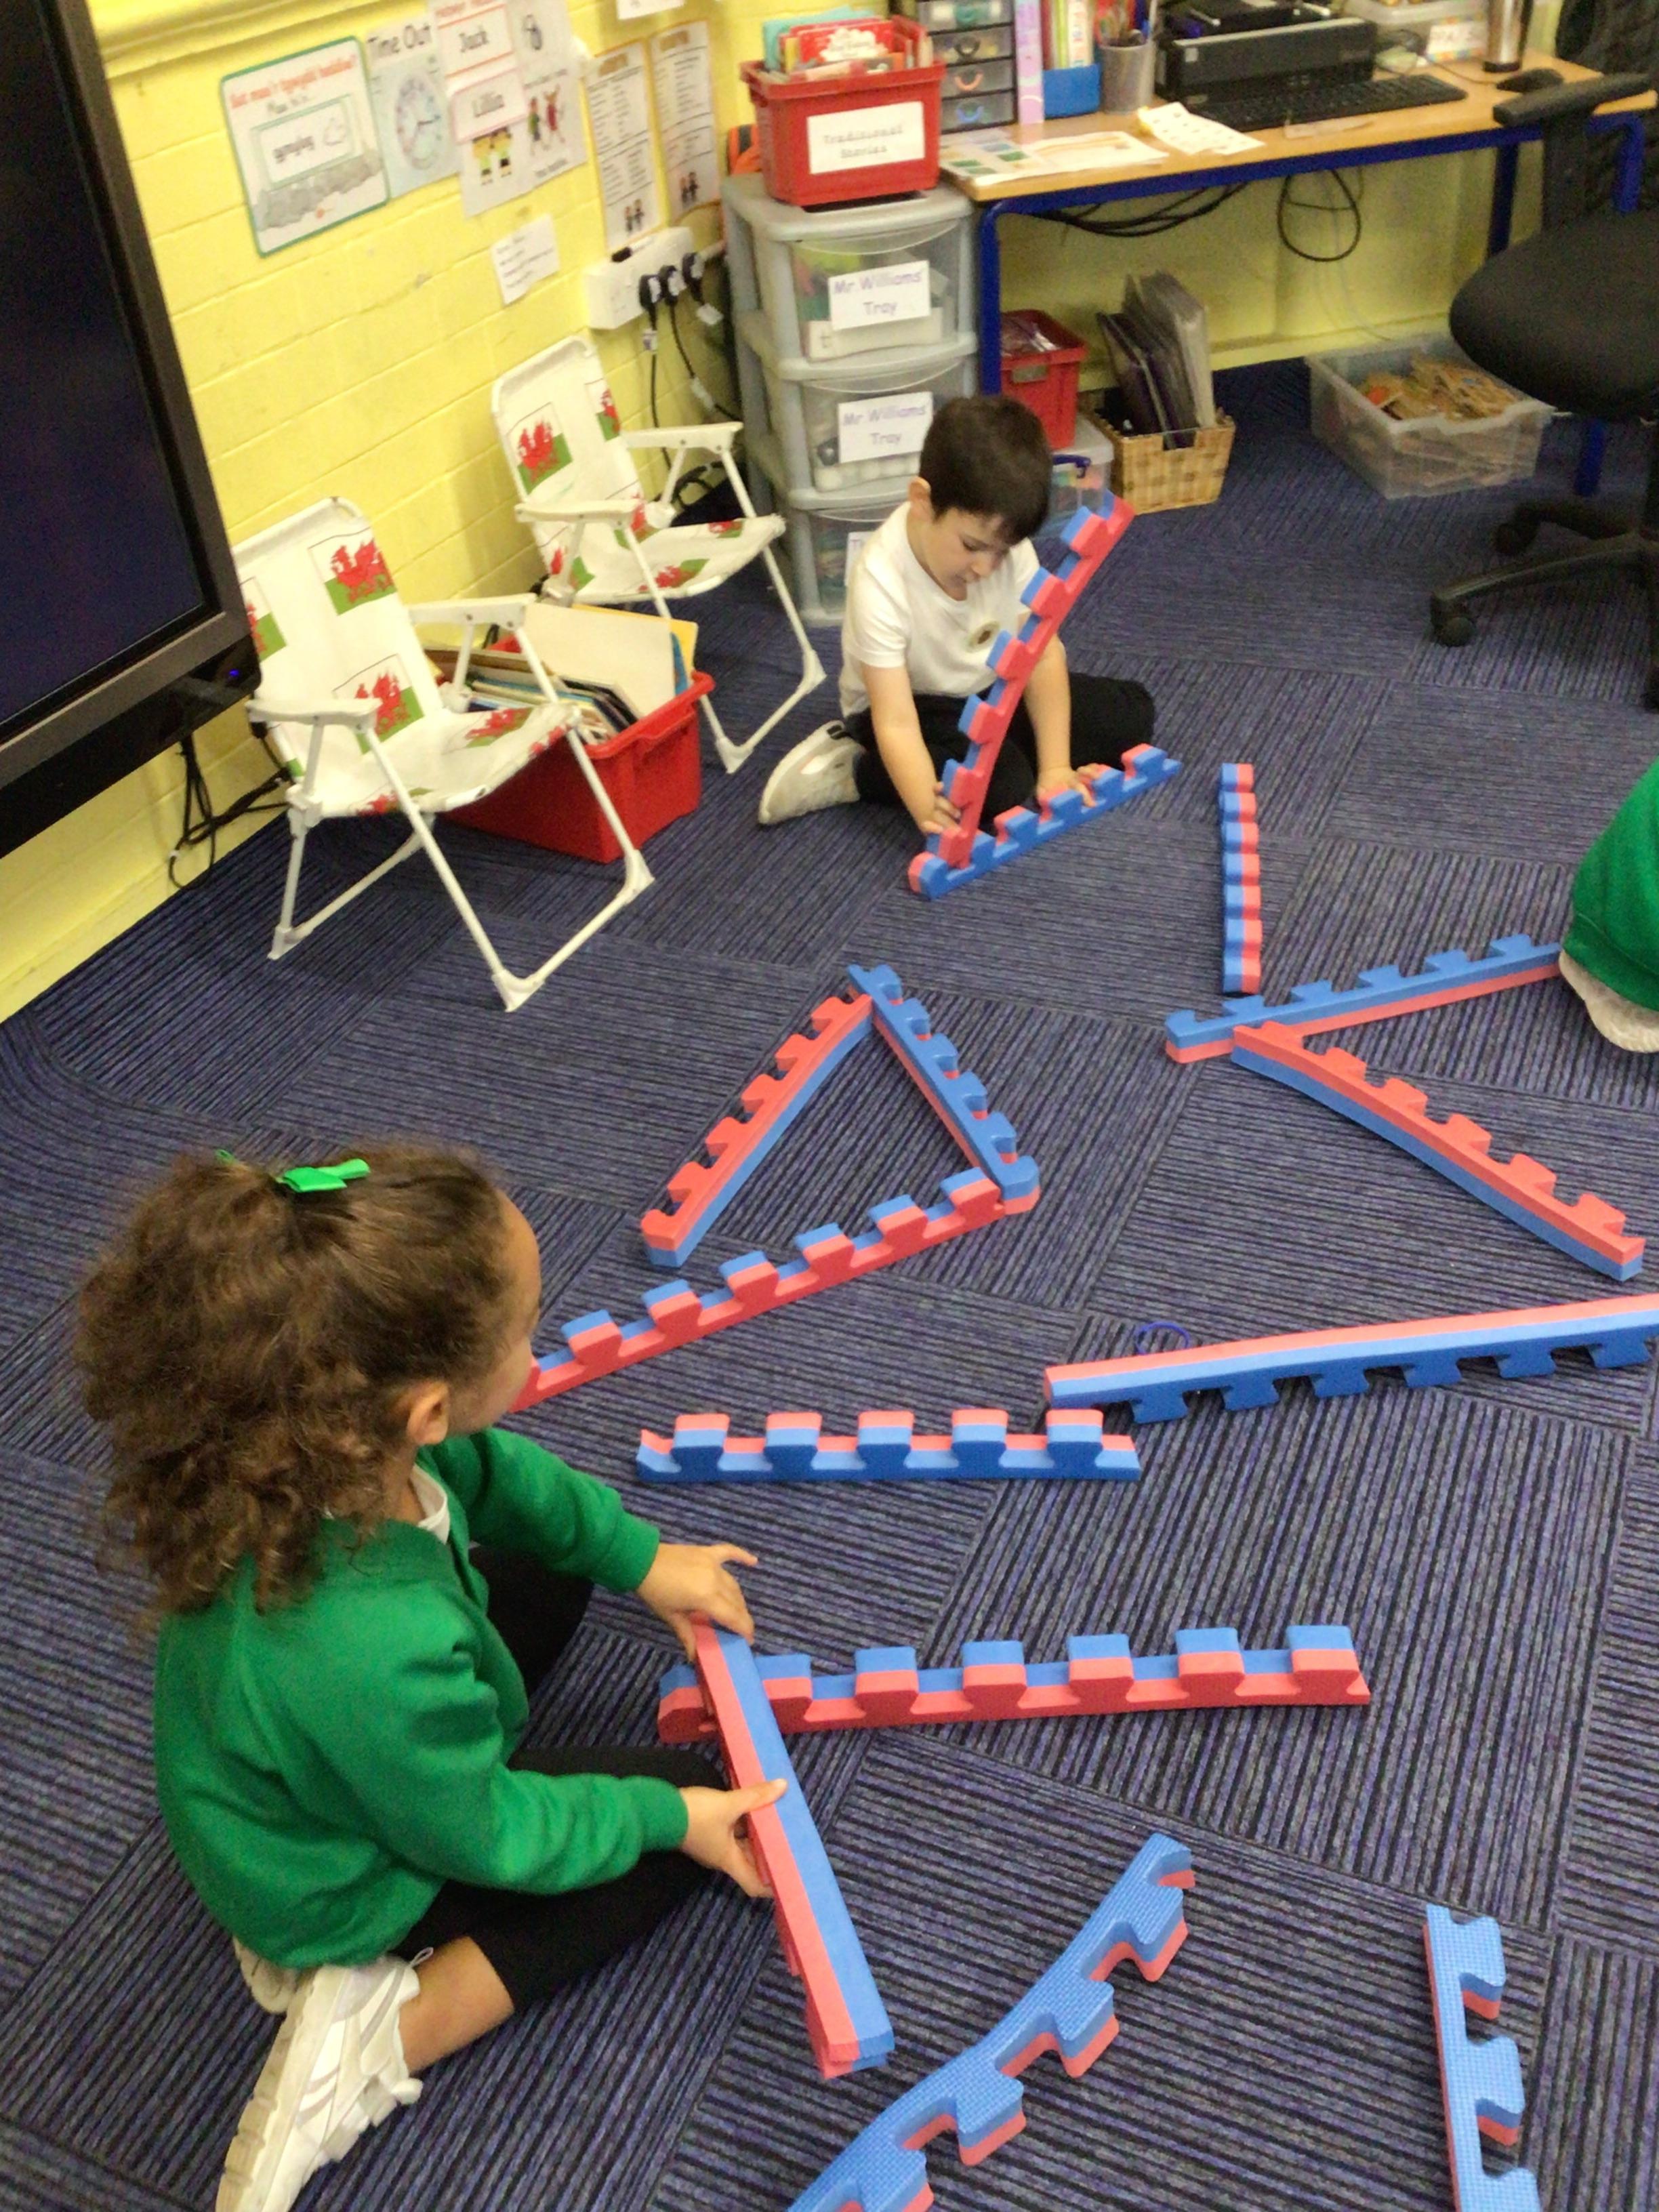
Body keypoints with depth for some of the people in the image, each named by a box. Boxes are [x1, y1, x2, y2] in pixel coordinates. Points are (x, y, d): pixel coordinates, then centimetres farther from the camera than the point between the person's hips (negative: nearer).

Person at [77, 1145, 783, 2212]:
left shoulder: (313, 1445, -27)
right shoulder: (380, 1656, -47)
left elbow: (494, 1475, -3)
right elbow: (486, 1835, -25)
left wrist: (639, 1554, 1)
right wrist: (666, 1817, -12)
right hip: (342, 1883, -6)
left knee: (551, 1563, 21)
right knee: (685, 1816, 3)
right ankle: (388, 2031, -3)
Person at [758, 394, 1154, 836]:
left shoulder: (1004, 543, -20)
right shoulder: (881, 583, -34)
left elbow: (1043, 655, -14)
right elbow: (896, 723, -37)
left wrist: (1055, 770, -21)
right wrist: (930, 812, -50)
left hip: (992, 690, 6)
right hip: (915, 704, -5)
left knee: (1130, 713, -2)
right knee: (1003, 787, -31)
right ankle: (850, 770, -11)